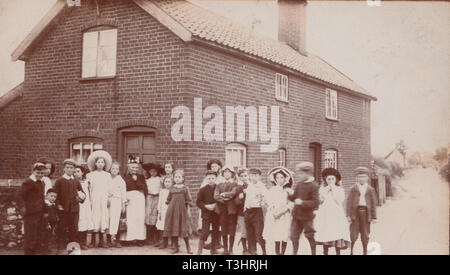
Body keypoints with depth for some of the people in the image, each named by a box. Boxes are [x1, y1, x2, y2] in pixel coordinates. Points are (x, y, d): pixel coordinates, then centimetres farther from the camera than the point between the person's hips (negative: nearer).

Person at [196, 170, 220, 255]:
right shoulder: (203, 190, -2)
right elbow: (198, 202, 0)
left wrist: (216, 205, -13)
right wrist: (206, 206, -15)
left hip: (216, 215, 2)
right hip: (206, 214, -2)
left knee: (215, 233, 10)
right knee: (204, 233, -6)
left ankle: (213, 250, 26)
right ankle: (199, 251, 4)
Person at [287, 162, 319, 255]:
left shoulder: (314, 186, -14)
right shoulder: (299, 184, 6)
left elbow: (315, 202, -19)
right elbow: (293, 198, 14)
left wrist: (302, 202, -25)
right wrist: (291, 194, -8)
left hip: (307, 216, -6)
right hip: (296, 215, 6)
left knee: (310, 237, 8)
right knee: (294, 236, 10)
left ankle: (313, 253, 23)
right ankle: (294, 253, 22)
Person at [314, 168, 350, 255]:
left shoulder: (340, 189, 6)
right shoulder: (322, 189, 11)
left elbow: (339, 201, -9)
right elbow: (321, 200, -3)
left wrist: (333, 190, -6)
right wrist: (327, 189, -6)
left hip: (336, 216, -2)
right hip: (325, 215, 2)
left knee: (337, 237, -10)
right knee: (324, 236, 0)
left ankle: (338, 253, -3)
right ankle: (325, 252, 9)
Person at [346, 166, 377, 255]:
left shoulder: (371, 190, 8)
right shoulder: (353, 189, 5)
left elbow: (373, 203, 8)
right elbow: (349, 202, 2)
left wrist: (374, 217, 4)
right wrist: (348, 215, -5)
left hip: (366, 212, 1)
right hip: (355, 212, -1)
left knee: (365, 234, 7)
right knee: (354, 233, -3)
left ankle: (365, 252, 18)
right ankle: (351, 250, 12)